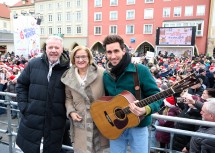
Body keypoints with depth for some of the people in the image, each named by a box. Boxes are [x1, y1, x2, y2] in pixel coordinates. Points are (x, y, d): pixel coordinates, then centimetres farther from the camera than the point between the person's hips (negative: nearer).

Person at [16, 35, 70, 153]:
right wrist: (23, 105, 0)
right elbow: (21, 84, 8)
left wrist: (67, 111, -7)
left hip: (55, 123, -1)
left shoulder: (68, 69, -7)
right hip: (32, 119, 2)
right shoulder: (33, 64, -1)